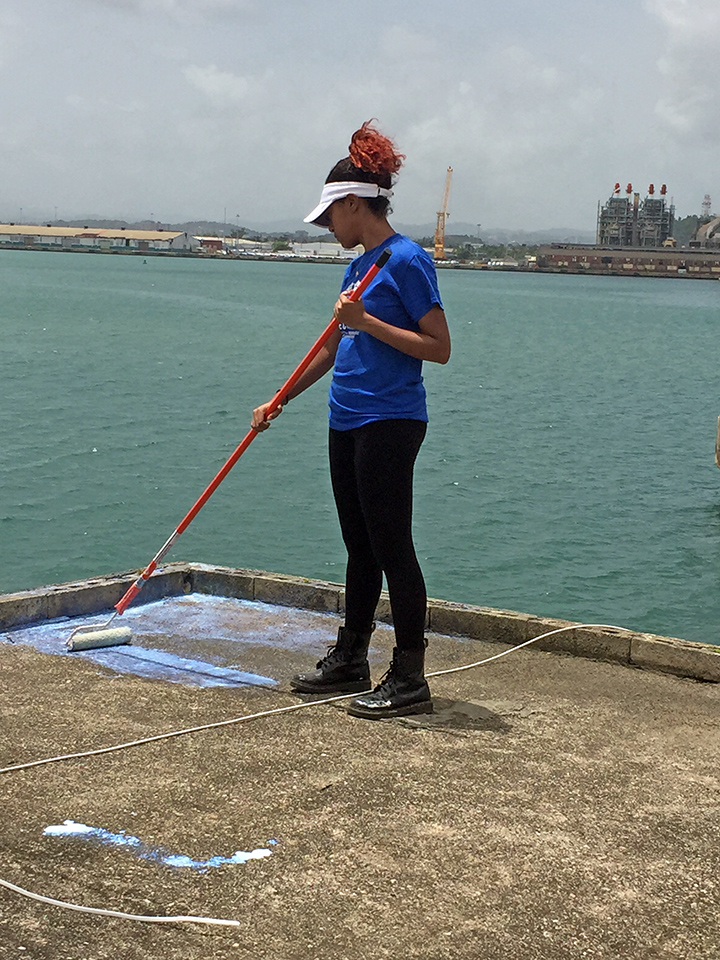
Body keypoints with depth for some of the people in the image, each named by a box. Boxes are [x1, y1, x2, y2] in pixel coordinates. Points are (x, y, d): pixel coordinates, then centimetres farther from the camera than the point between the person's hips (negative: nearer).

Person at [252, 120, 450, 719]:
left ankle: (410, 681, -1)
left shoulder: (406, 261, -11)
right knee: (360, 547, 15)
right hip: (349, 422, 9)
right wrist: (280, 401, 27)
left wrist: (368, 322, -19)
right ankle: (350, 661, 24)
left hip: (389, 423, -9)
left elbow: (440, 348, -16)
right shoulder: (359, 265, 15)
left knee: (392, 547, -6)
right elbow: (333, 347, 25)